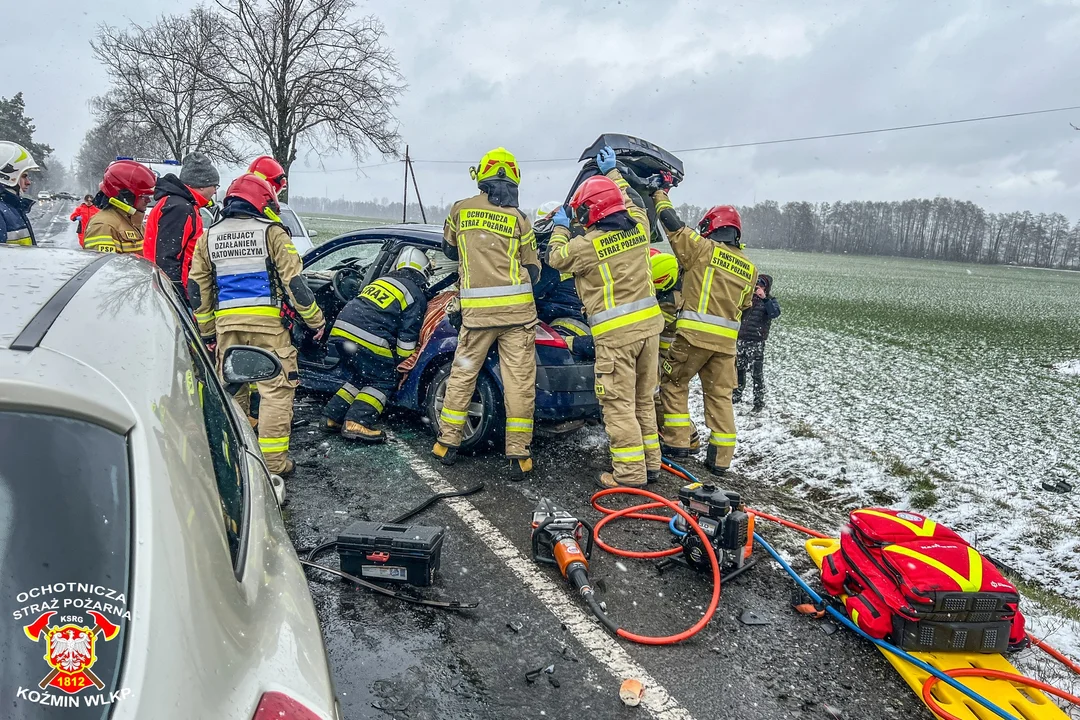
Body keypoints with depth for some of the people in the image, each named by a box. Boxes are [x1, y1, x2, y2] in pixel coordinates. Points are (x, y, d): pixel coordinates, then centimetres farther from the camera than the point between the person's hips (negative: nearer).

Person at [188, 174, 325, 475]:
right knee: (276, 389, 0)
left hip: (226, 323, 5)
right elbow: (294, 280, -6)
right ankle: (273, 461, -1)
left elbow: (197, 289, 14)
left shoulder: (208, 238, 13)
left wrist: (207, 331, 21)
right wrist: (315, 320, 2)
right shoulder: (271, 232, -2)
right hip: (267, 320, -5)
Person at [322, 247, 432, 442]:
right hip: (367, 340, -7)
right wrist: (399, 361, 14)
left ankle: (333, 417, 22)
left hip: (340, 331, 8)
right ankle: (356, 423, -9)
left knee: (362, 378, 24)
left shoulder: (382, 280, 24)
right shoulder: (416, 295, 4)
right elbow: (407, 336, 0)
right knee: (385, 381, 6)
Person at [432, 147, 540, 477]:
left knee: (462, 374, 15)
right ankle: (518, 456, 5)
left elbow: (449, 249, 22)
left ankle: (447, 443, 23)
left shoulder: (460, 210, 6)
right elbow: (533, 271, 6)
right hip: (517, 310, -1)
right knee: (520, 381, 2)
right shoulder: (519, 219, 1)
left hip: (477, 310, 2)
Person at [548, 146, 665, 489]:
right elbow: (630, 202, 29)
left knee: (619, 403, -1)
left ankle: (629, 472, 2)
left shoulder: (588, 244, -12)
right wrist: (612, 172, 40)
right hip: (648, 324, 7)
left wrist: (560, 227, 25)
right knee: (644, 399, 16)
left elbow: (556, 258, 9)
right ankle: (650, 462, 25)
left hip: (616, 332, -7)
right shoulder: (638, 226, 5)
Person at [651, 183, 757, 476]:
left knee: (674, 383, 11)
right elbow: (744, 305, 18)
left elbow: (672, 223, -1)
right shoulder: (749, 269, 13)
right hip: (726, 339, 5)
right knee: (720, 395, 11)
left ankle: (676, 442, 9)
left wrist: (661, 193, 12)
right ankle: (721, 457, 12)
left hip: (694, 333, -5)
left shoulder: (703, 248, -4)